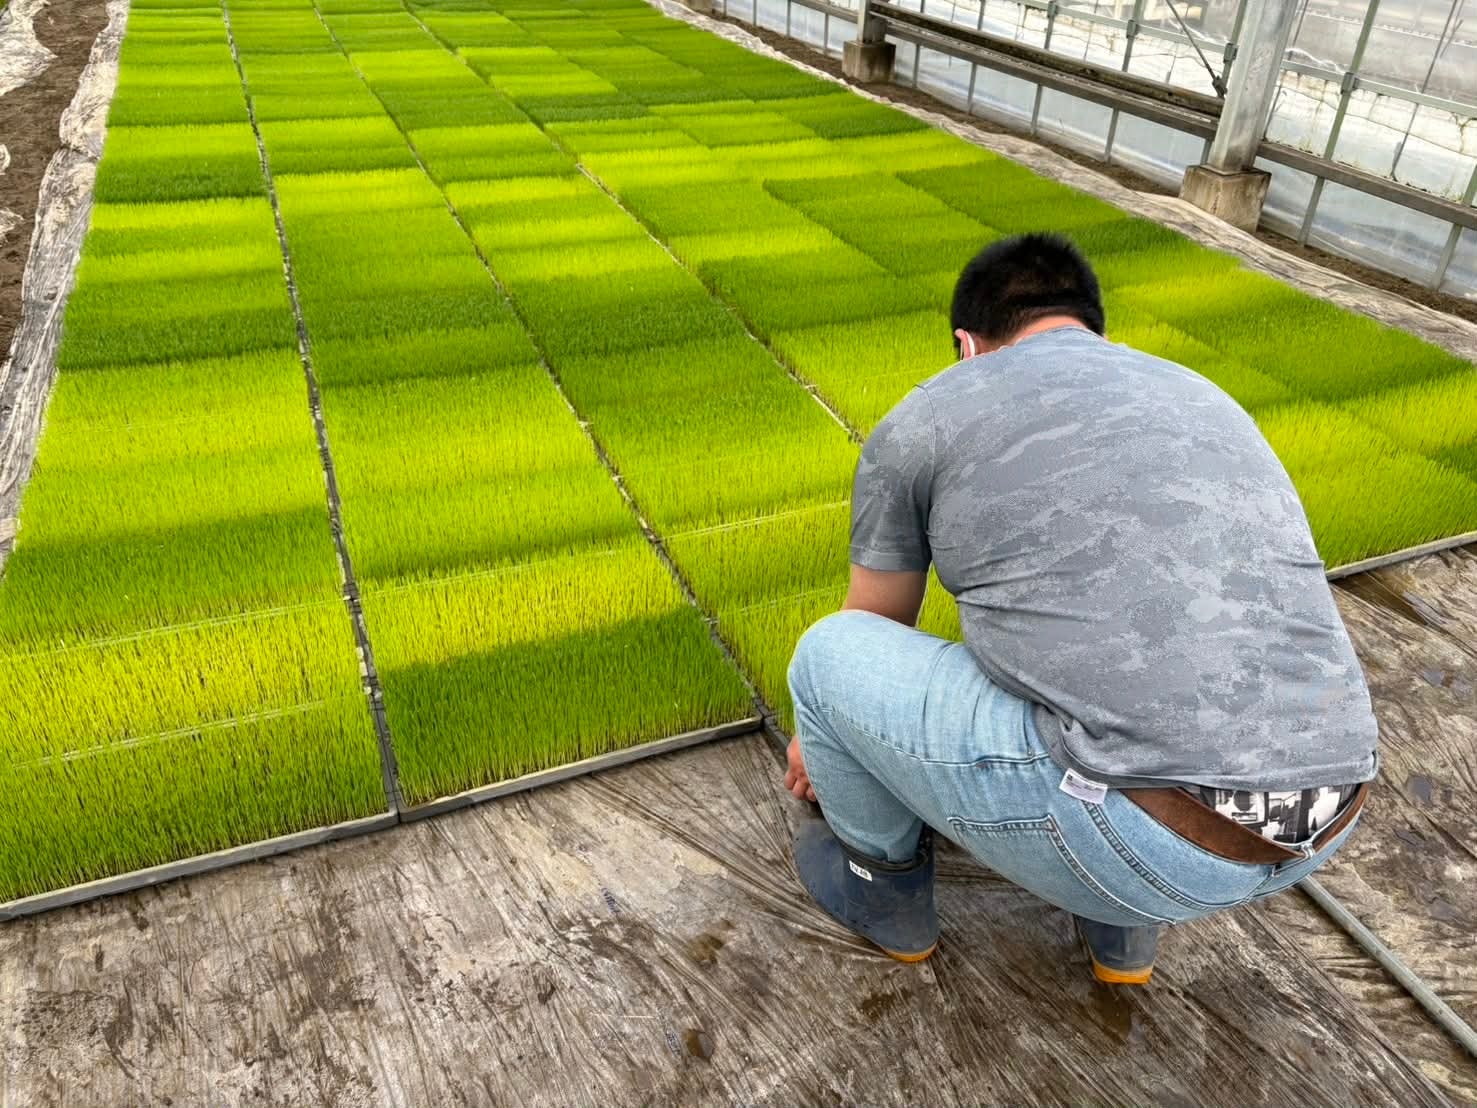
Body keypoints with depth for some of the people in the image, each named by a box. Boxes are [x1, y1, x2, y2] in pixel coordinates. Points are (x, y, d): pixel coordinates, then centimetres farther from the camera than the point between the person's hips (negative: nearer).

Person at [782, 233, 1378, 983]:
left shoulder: (923, 420, 5)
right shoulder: (1200, 401, 22)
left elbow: (874, 630, 20)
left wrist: (818, 732, 42)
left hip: (1135, 833, -6)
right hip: (1318, 817, 7)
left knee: (830, 656, 12)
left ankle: (885, 884, 35)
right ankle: (1123, 921, 33)